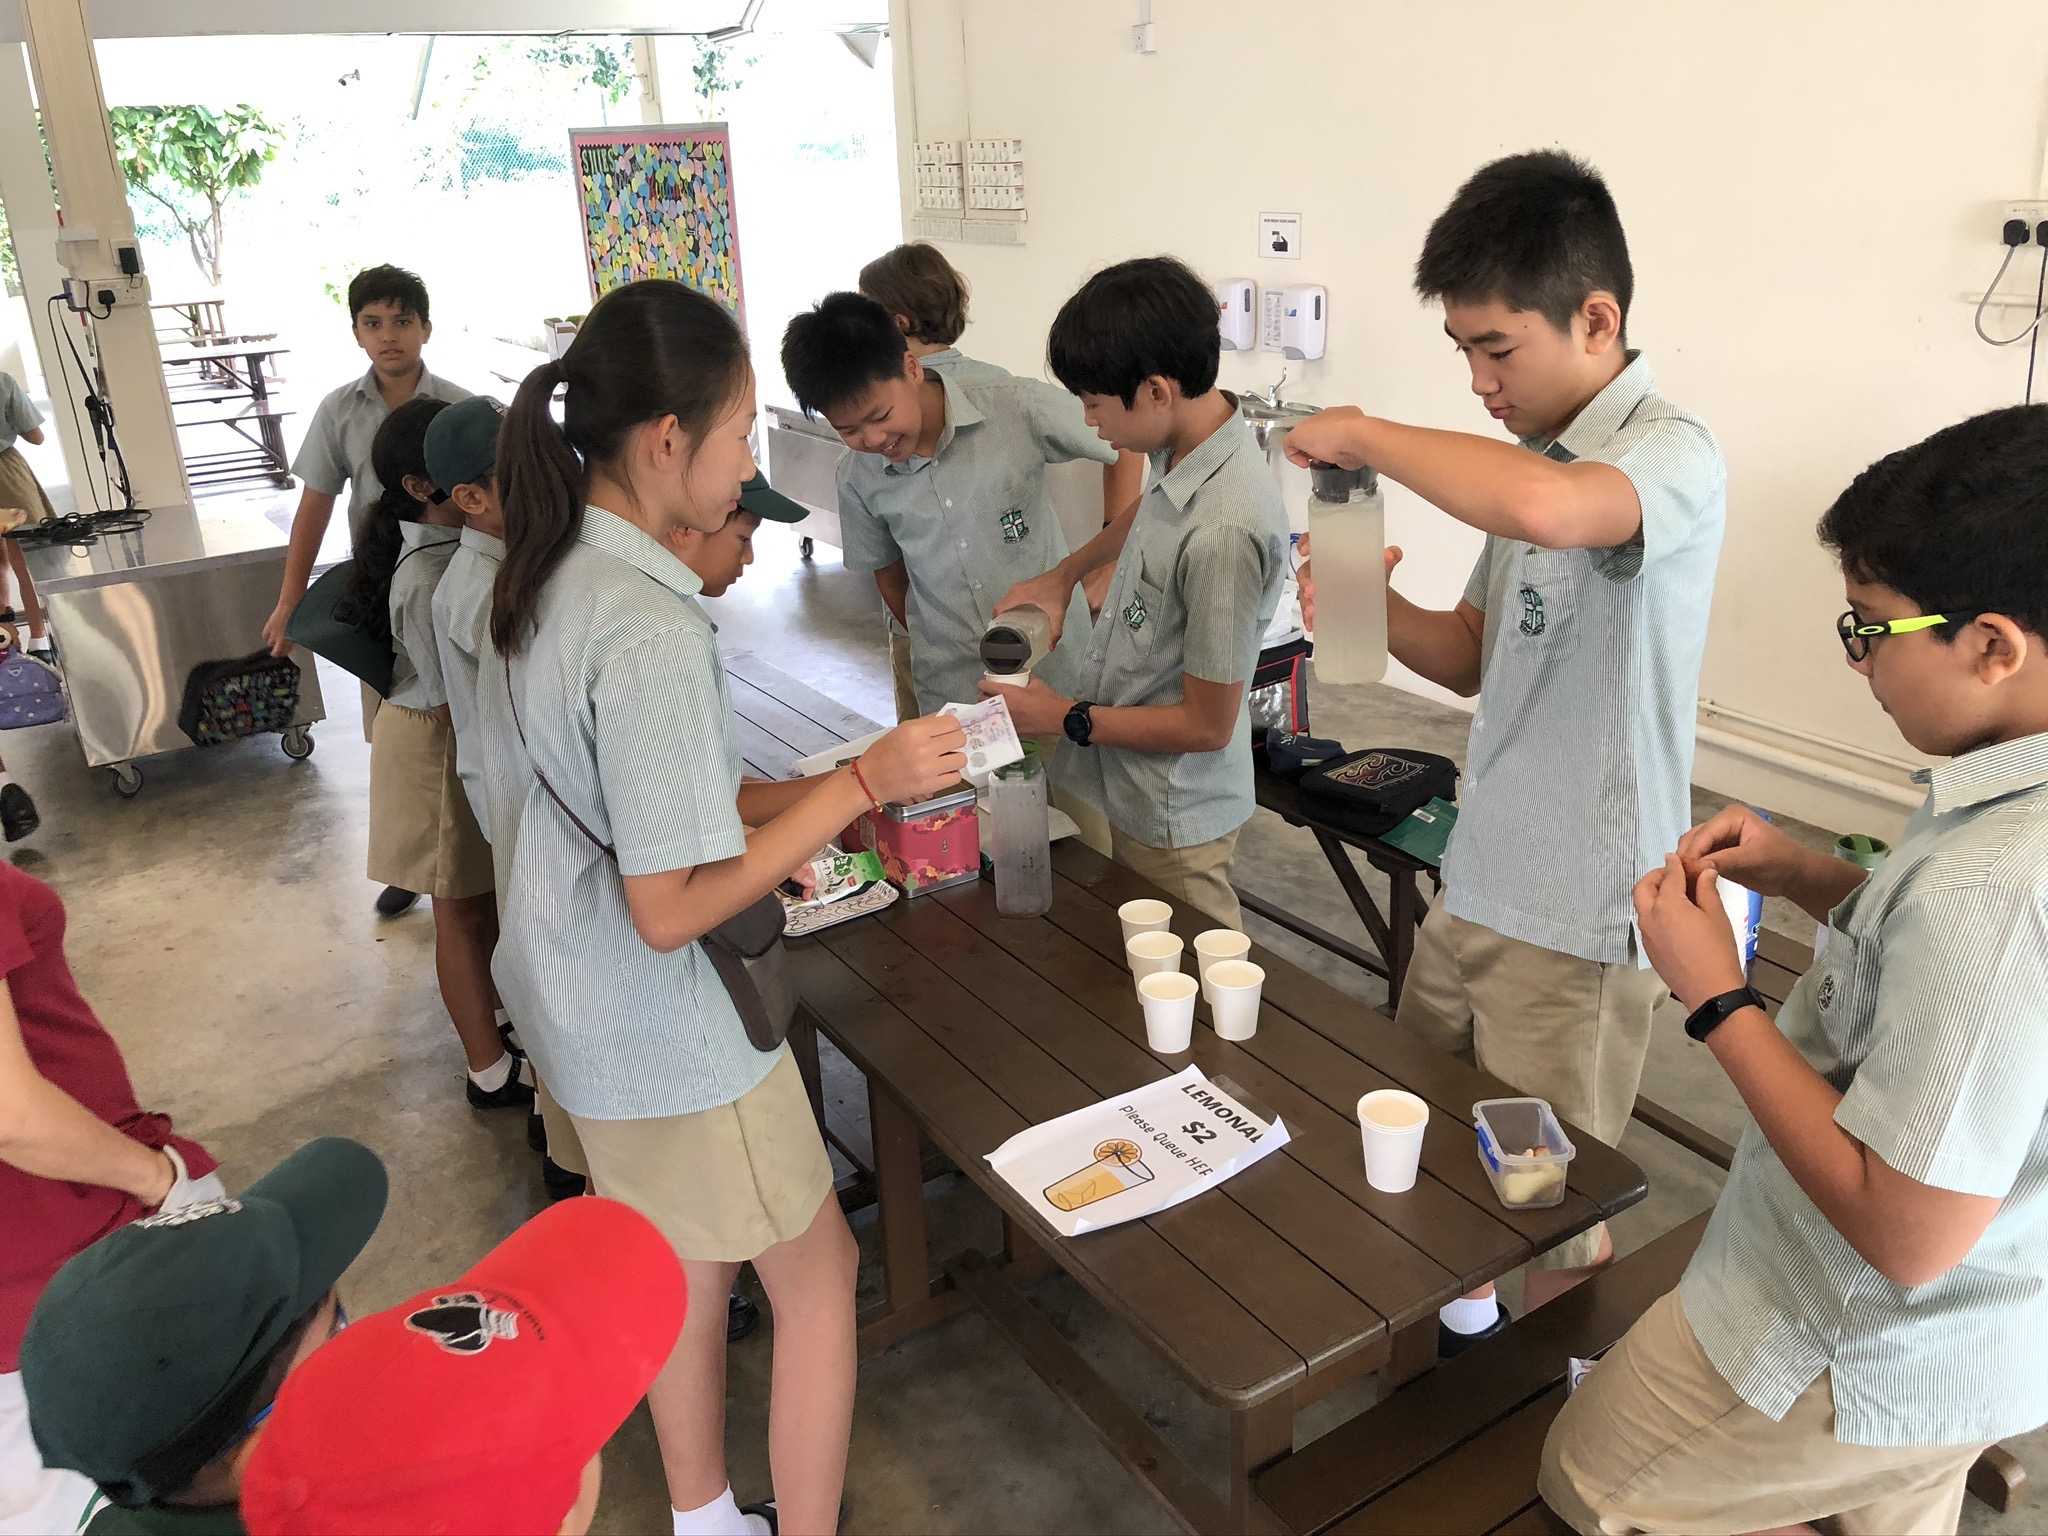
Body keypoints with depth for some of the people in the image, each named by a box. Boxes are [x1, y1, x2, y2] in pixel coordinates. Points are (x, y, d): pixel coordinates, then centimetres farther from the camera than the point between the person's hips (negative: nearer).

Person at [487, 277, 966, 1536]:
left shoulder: (549, 574, -1)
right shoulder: (651, 630, -30)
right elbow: (673, 909, -27)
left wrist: (794, 800, 5)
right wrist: (859, 787, -23)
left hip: (576, 998, 9)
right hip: (669, 1027, -9)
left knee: (684, 1263, 24)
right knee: (819, 1274, 11)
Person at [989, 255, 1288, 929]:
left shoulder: (1223, 531, -31)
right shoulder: (1182, 447, -5)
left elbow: (1206, 725, -23)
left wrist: (1065, 717, -12)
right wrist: (1062, 574, 14)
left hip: (1169, 822, -8)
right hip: (1124, 786, 8)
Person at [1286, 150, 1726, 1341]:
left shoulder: (1673, 455, -18)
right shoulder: (1536, 453, 8)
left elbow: (1540, 508, -43)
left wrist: (1365, 433, -26)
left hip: (1579, 920, -8)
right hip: (1477, 884, 8)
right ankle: (1457, 1333, 45)